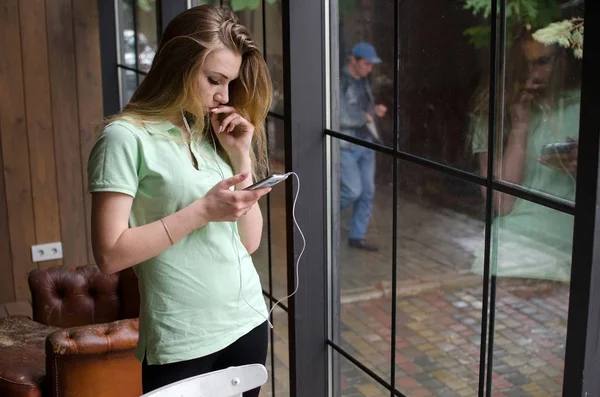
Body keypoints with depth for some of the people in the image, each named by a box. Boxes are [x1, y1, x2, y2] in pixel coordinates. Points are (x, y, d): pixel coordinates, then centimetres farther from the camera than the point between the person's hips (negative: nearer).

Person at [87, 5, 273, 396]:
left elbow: (250, 240, 6)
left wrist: (242, 157, -4)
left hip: (248, 321, 6)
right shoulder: (127, 137, -11)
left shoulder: (211, 134, 9)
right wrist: (203, 210, -20)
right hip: (182, 343, -6)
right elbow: (110, 254, -18)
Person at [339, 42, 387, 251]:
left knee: (367, 192, 7)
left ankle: (357, 237, 19)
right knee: (353, 190, -11)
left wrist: (375, 109, 1)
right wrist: (365, 117, -13)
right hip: (346, 146, -8)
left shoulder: (363, 81, 10)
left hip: (366, 143, 8)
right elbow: (340, 117, -24)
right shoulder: (340, 82, -16)